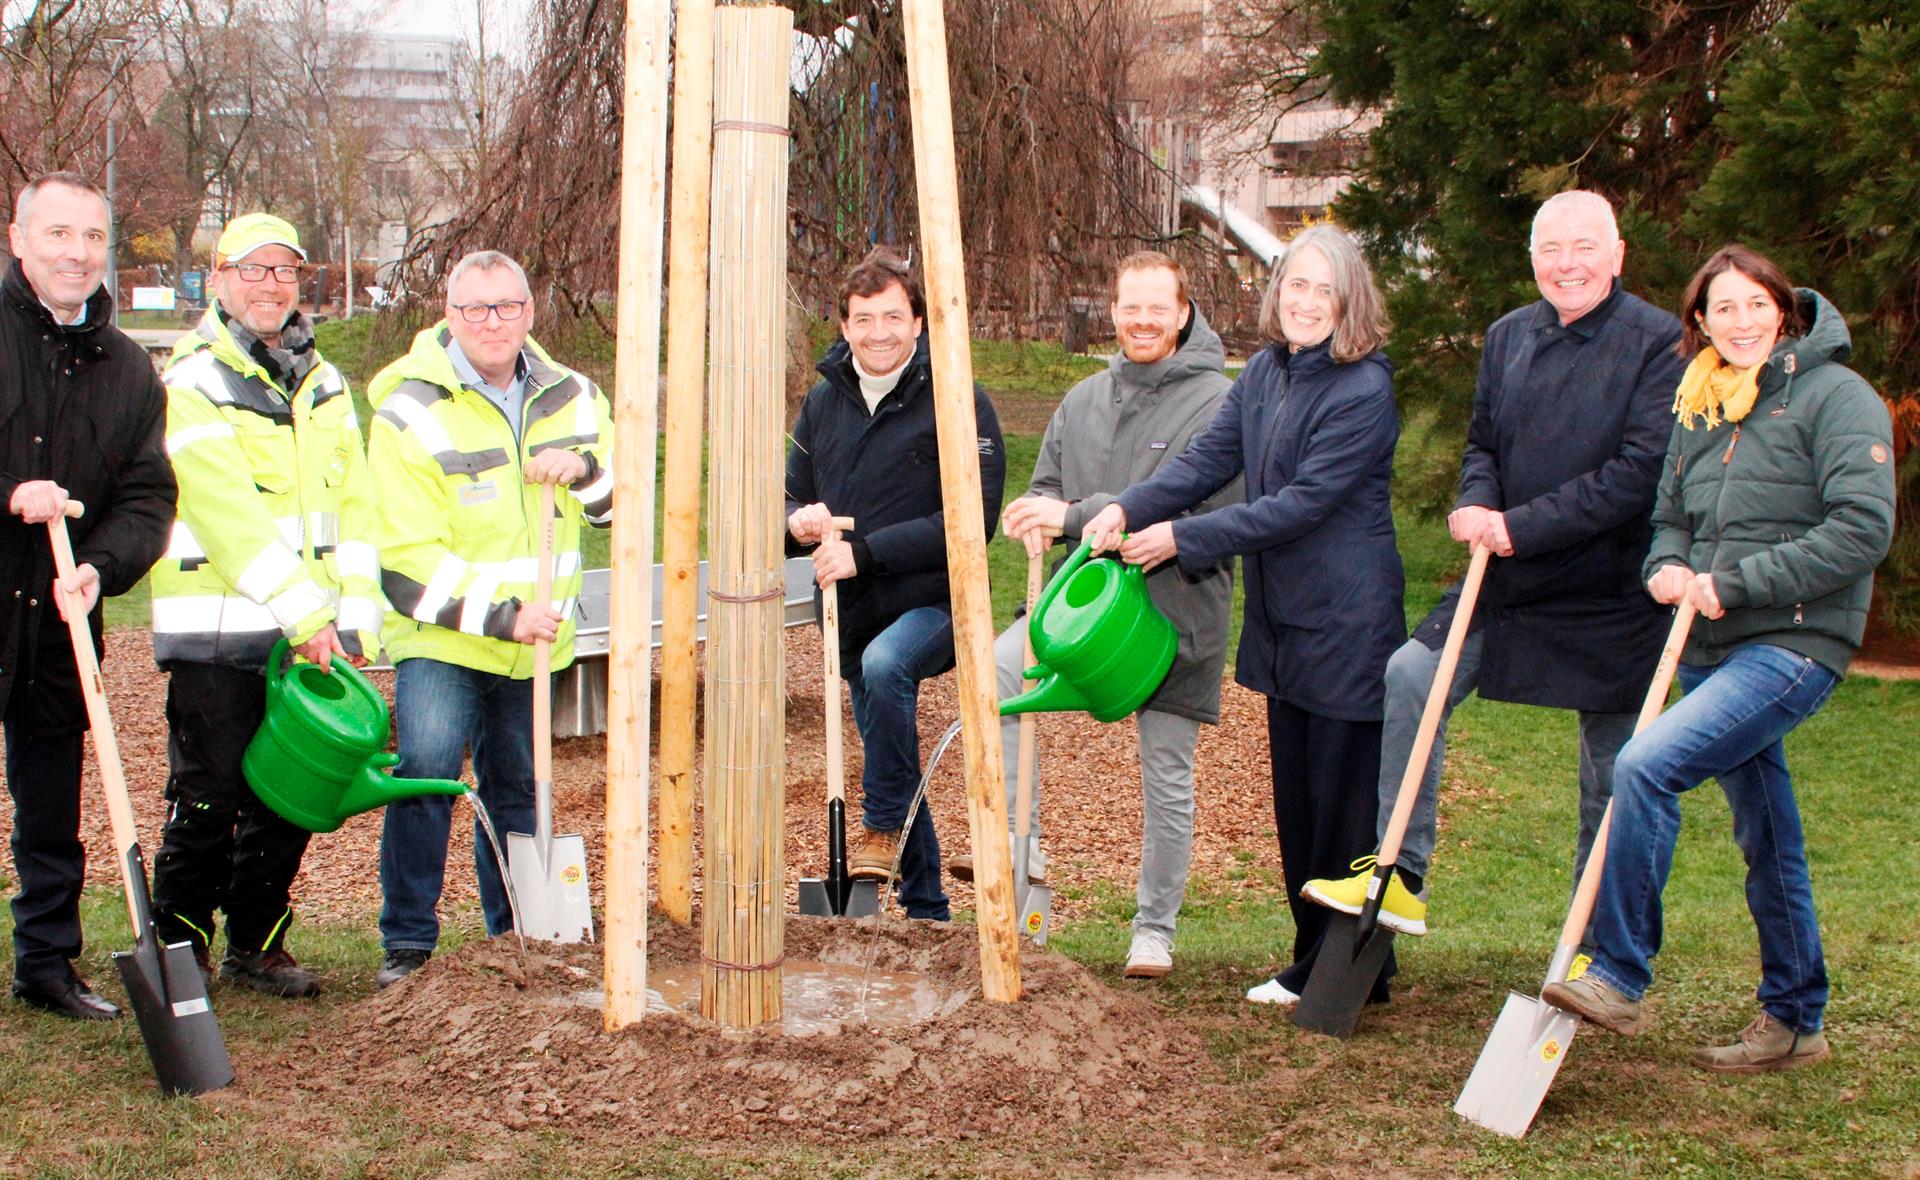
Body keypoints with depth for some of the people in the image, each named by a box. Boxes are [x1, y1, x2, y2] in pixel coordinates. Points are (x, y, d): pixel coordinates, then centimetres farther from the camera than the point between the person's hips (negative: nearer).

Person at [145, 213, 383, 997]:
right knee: (208, 802, 0)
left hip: (310, 635, 6)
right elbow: (230, 514, -15)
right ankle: (178, 950, 15)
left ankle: (257, 945, 24)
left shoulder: (323, 385, 14)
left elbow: (353, 502, 9)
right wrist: (306, 613, -19)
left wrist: (356, 615, -2)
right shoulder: (192, 383, -7)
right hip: (216, 631, -5)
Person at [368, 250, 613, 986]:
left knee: (516, 787, 14)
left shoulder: (570, 397, 4)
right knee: (426, 772, -19)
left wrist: (586, 466, -11)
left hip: (535, 641, 5)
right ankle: (408, 940, -8)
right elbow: (406, 561, -16)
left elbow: (622, 503, 12)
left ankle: (514, 932, 28)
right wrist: (500, 615, -23)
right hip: (439, 637, -5)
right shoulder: (411, 413, -12)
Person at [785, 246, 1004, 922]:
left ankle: (883, 826, -17)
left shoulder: (955, 400, -11)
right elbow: (792, 497, 16)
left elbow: (972, 519, -17)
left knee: (885, 664, -36)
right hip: (854, 616, 7)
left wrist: (865, 551, -21)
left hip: (933, 602, -6)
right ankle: (926, 910, 28)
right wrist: (798, 522, -9)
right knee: (891, 761, 13)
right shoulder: (824, 402, 8)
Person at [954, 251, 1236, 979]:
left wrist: (1078, 516, -24)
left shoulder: (1213, 400, -10)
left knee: (1166, 775, 6)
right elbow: (1048, 484, 15)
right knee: (998, 666, -23)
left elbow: (1199, 506, -21)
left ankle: (1155, 929, 22)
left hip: (1174, 610, -4)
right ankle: (1015, 845, -16)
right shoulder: (1085, 400, 12)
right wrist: (1040, 517, -12)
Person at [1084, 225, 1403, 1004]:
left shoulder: (1363, 392, -18)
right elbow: (1209, 459, 3)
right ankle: (1313, 963, 27)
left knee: (1346, 801, 0)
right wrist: (1128, 509, -13)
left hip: (1346, 625, -8)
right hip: (1282, 618, 8)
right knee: (1295, 798, 15)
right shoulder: (1265, 372, 6)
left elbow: (1302, 502, -21)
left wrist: (1182, 538, -19)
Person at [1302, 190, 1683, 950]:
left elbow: (1642, 470, -19)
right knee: (1410, 676, -11)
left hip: (1611, 596, -5)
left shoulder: (1659, 342, -11)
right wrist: (1475, 504, -9)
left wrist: (1520, 526, -21)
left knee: (1612, 774, 5)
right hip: (1509, 579, 5)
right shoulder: (1509, 336, 8)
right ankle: (1401, 876, -4)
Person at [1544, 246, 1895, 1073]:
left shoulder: (1835, 395, -7)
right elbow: (1672, 517, 21)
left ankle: (1617, 975, -16)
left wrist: (1736, 582, -16)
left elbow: (1862, 529, -16)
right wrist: (1668, 568, -3)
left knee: (1646, 765, -24)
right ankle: (1794, 1020, 27)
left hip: (1794, 642, -7)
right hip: (1712, 645, 7)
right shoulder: (1699, 408, 14)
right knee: (1767, 841, 15)